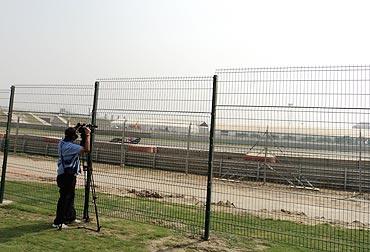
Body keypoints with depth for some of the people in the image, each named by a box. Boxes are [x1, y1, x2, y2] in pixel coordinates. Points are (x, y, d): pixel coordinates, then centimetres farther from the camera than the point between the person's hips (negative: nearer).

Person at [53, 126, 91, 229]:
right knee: (64, 198, -2)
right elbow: (87, 149, -30)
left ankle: (71, 217, 32)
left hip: (68, 175, 10)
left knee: (70, 196, 19)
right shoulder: (70, 146, -23)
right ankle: (58, 222, 6)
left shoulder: (62, 142, 5)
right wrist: (88, 135, -20)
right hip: (67, 176, -10)